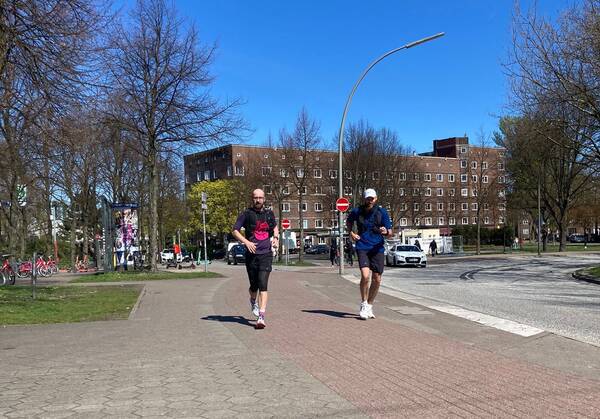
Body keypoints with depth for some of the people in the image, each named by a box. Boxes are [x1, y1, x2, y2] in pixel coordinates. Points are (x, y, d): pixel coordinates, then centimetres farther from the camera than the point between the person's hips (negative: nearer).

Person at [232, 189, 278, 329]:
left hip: (266, 254, 1)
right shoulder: (246, 214, 1)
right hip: (251, 254, -1)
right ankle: (253, 301, 45)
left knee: (263, 285, -12)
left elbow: (275, 227, 29)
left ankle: (261, 317, -16)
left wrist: (276, 237, 10)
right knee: (254, 286, 9)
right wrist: (246, 242, -16)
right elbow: (235, 230, -1)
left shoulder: (269, 214, 11)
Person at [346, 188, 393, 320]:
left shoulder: (382, 212, 0)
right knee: (365, 275, -20)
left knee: (377, 280, 3)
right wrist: (351, 232, 6)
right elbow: (349, 221, 24)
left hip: (377, 249, 1)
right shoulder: (357, 211, 2)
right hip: (362, 248, -1)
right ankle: (363, 305, 0)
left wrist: (386, 232, -23)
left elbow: (390, 233, 0)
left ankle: (369, 306, 24)